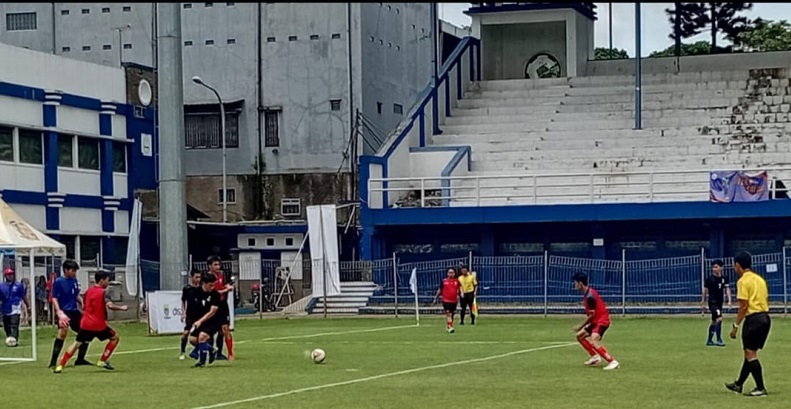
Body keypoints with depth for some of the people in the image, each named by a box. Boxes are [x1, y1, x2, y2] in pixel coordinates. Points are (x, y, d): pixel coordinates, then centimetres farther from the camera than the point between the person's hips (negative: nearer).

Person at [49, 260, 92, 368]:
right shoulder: (58, 282, -8)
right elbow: (54, 298, -10)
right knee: (62, 333, -25)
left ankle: (80, 359, 24)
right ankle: (53, 362, -23)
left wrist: (82, 302, 2)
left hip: (74, 312, 7)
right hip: (64, 312, -7)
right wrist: (59, 312, -22)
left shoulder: (74, 281, 11)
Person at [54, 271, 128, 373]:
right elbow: (110, 305, -24)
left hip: (85, 323, 5)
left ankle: (60, 366, 2)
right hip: (99, 325, -5)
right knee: (115, 337, 15)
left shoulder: (88, 291, 11)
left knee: (76, 343, 14)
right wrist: (121, 308, -11)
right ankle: (103, 361, 12)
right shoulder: (104, 293, -9)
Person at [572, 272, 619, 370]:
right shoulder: (587, 293, 8)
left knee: (593, 342, -27)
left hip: (601, 320, -11)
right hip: (597, 321, 11)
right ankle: (595, 356, 19)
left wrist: (581, 326, -13)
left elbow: (592, 315, -20)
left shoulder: (589, 296, -22)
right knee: (580, 336, 17)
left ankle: (612, 362, -29)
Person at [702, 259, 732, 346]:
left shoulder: (725, 278, 1)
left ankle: (709, 340, 27)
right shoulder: (709, 279, -8)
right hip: (712, 302, -5)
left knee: (714, 322, 15)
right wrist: (703, 302, 5)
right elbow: (705, 290, 1)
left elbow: (727, 289, 0)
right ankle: (719, 340, -15)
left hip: (720, 302, 5)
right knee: (719, 319, -20)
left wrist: (729, 300, -12)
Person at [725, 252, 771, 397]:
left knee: (751, 354, -3)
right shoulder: (760, 279, 15)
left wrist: (736, 326, -11)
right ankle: (739, 385, 27)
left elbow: (743, 306, -15)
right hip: (765, 317, 9)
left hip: (753, 318, -9)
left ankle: (760, 388, -7)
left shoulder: (743, 281, -10)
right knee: (749, 353, 17)